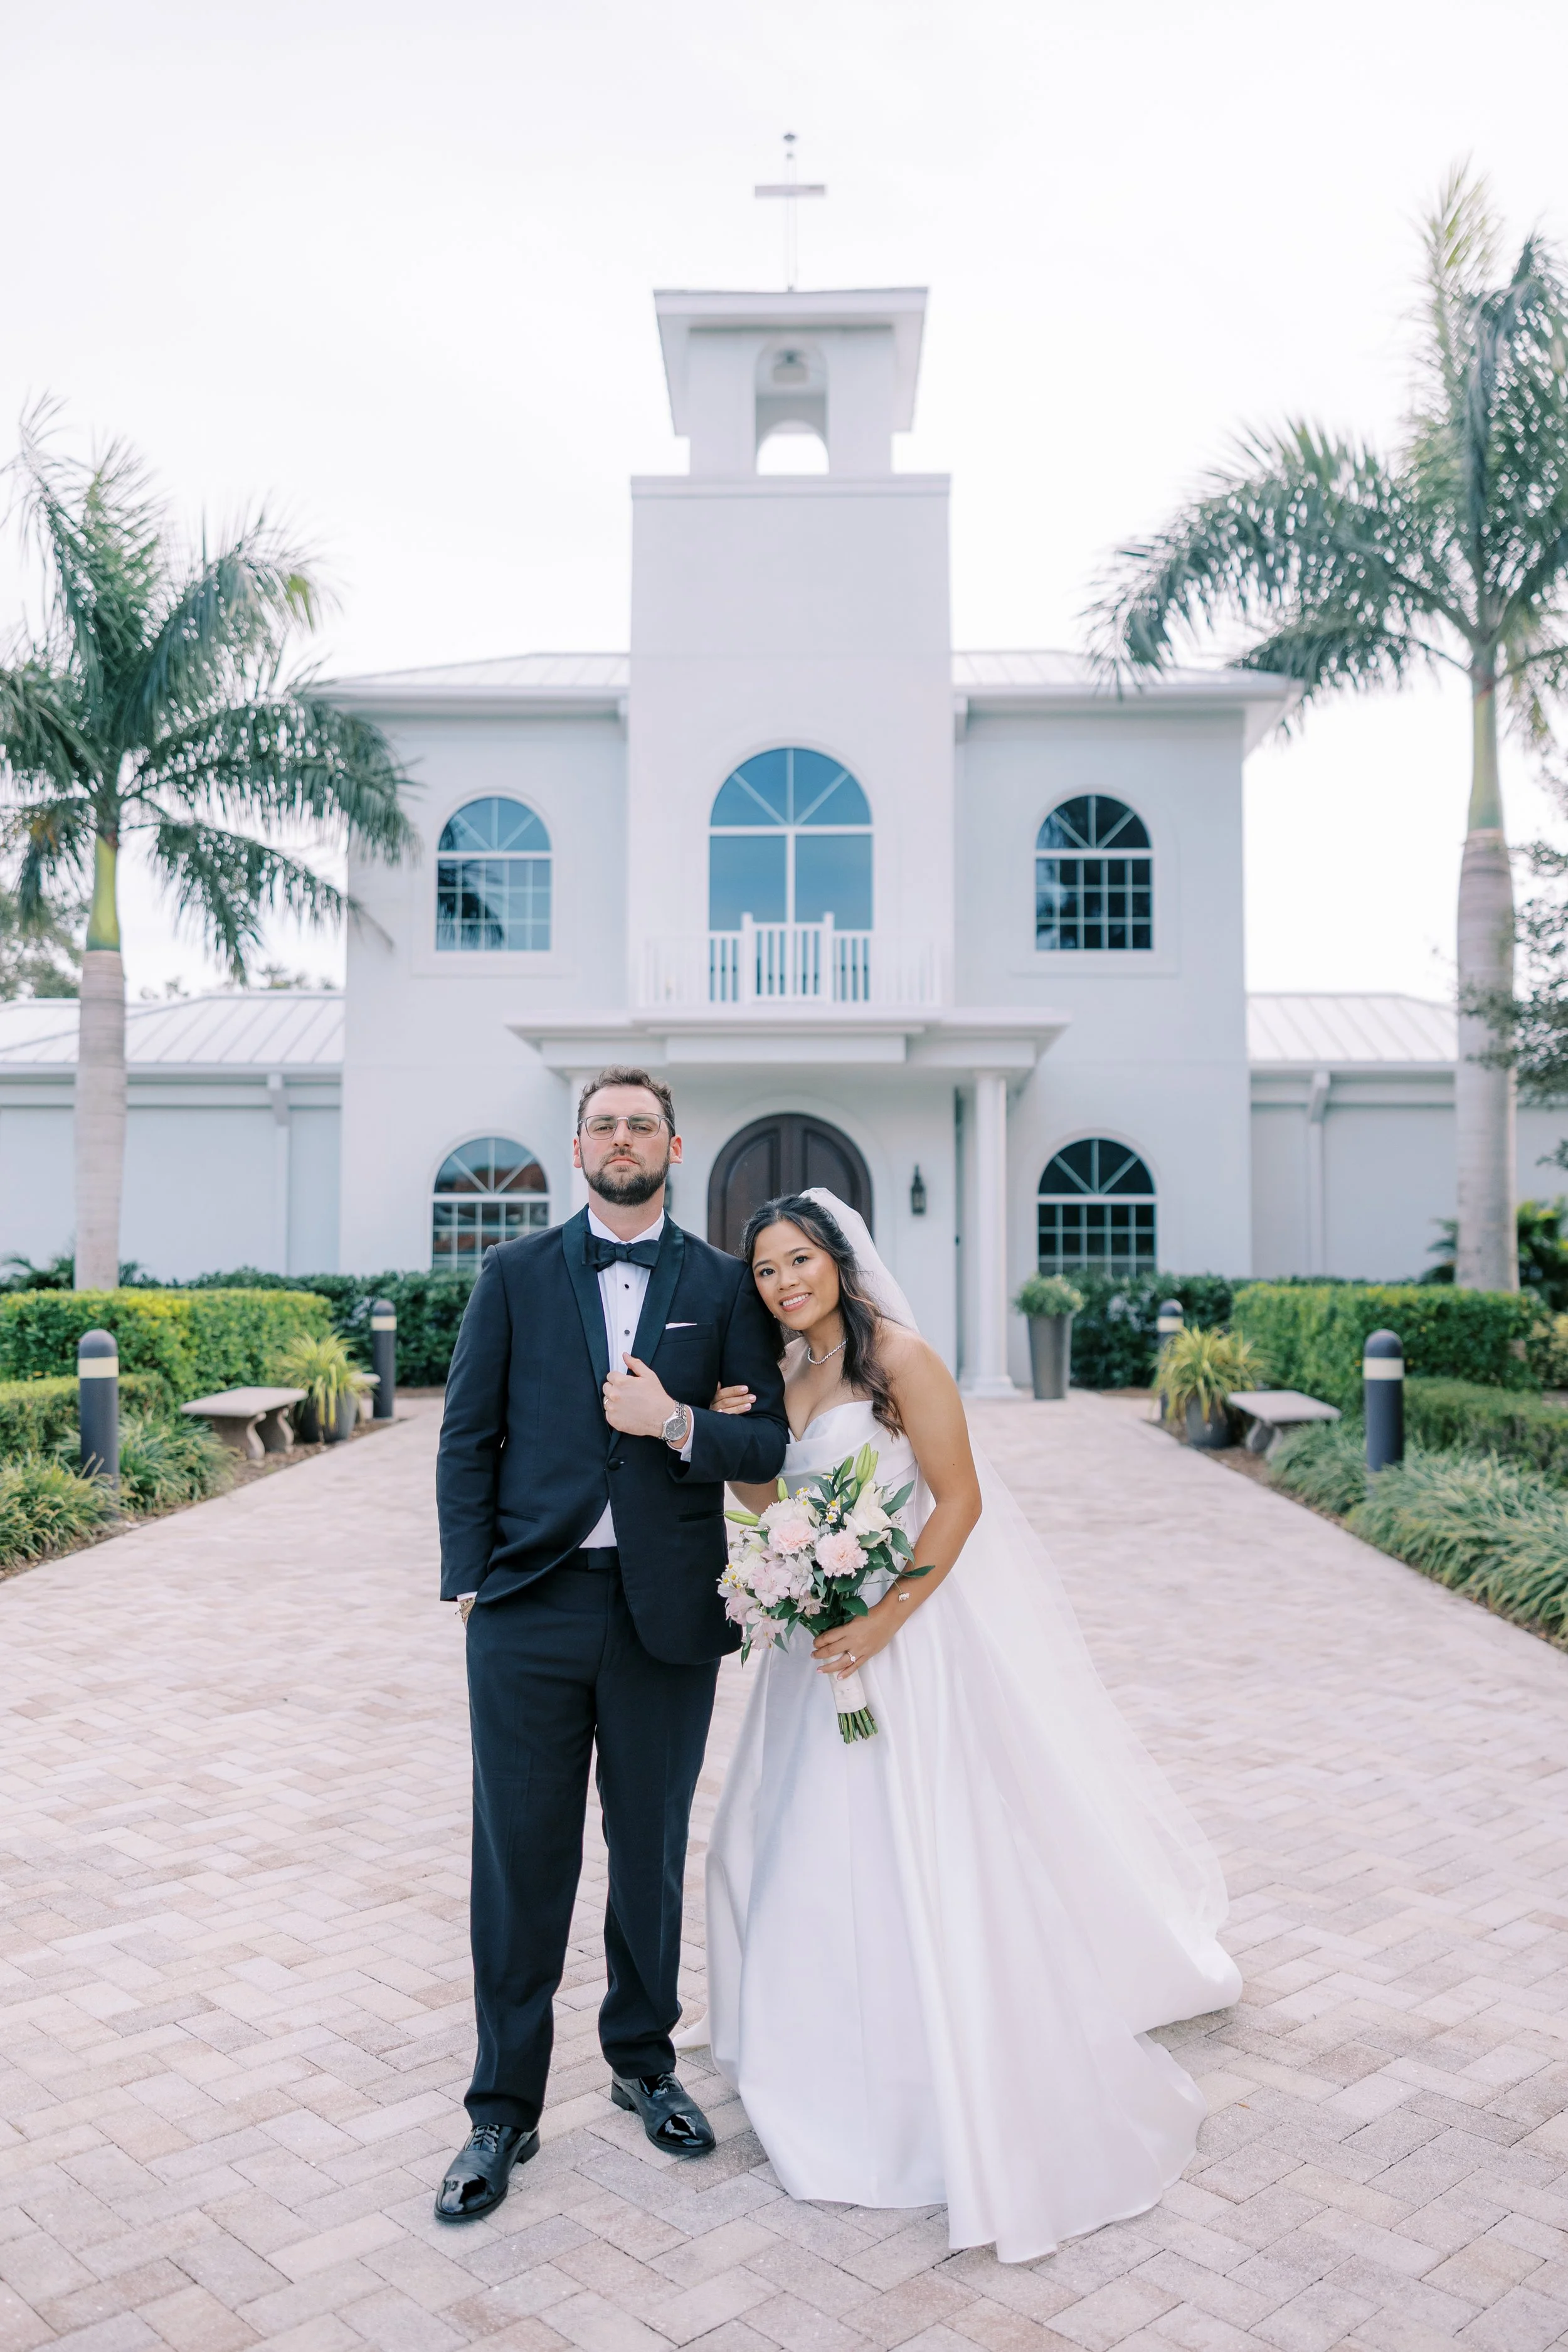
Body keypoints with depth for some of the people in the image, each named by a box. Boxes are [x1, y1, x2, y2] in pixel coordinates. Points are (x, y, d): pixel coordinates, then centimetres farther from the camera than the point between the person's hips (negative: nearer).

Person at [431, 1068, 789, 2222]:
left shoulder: (723, 1284, 5)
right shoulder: (515, 1274, 5)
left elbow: (770, 1440, 3)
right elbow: (467, 1437, 3)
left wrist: (677, 1424, -14)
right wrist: (469, 1582, -4)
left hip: (666, 1612, 1)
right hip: (530, 1609, 0)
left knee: (653, 1856, 15)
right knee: (521, 1864, 6)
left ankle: (645, 2061, 36)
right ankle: (505, 2109, 23)